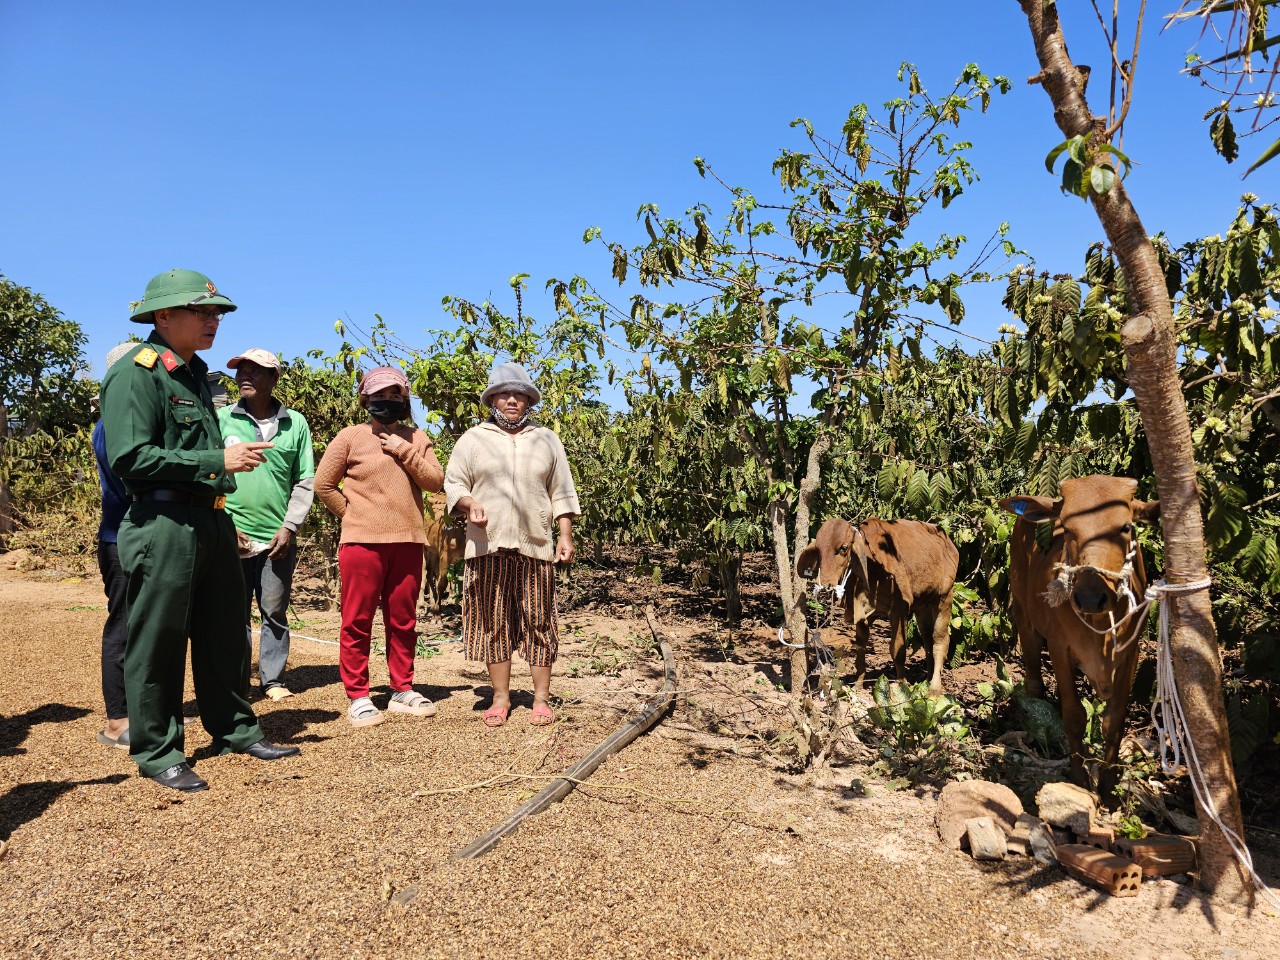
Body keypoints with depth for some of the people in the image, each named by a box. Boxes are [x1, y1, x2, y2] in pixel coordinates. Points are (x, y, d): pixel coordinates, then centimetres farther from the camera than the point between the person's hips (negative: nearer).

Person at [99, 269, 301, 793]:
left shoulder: (195, 372, 16)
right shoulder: (134, 373, -11)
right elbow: (130, 458, -20)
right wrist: (219, 460, -20)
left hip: (211, 521, 9)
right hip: (162, 525, -8)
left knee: (224, 632, 15)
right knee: (157, 642, 2)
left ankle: (235, 729, 28)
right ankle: (156, 751, 16)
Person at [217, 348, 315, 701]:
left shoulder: (295, 423, 5)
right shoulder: (221, 419, 3)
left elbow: (305, 482, 5)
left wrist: (290, 527, -4)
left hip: (278, 538, 1)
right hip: (232, 537, 0)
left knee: (275, 613, 8)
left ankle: (273, 680, 18)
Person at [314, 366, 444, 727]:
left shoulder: (417, 438, 12)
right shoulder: (351, 437, 2)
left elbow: (435, 481, 2)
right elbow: (323, 484, 4)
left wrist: (405, 452, -8)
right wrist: (353, 516, 3)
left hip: (407, 541, 3)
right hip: (363, 541, -3)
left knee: (403, 621, 10)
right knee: (357, 622, 1)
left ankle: (402, 691, 21)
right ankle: (357, 698, 10)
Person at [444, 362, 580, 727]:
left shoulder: (547, 440, 13)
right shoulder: (473, 439, 10)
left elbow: (562, 494, 12)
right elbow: (452, 483, 9)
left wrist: (566, 536, 4)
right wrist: (469, 503, -12)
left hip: (535, 546, 0)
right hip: (487, 546, 0)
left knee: (539, 623, 2)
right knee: (493, 622, 4)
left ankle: (541, 698, 12)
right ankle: (500, 697, 16)